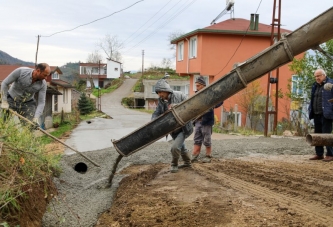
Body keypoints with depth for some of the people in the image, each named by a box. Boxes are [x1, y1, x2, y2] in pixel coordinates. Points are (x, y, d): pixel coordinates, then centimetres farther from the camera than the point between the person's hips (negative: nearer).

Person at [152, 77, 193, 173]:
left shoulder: (179, 95, -19)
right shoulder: (161, 101, -6)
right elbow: (156, 114, -8)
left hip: (184, 127, -6)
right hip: (173, 129, 6)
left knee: (175, 147, -19)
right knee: (181, 147, 24)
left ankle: (174, 164, 9)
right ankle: (187, 162, 50)